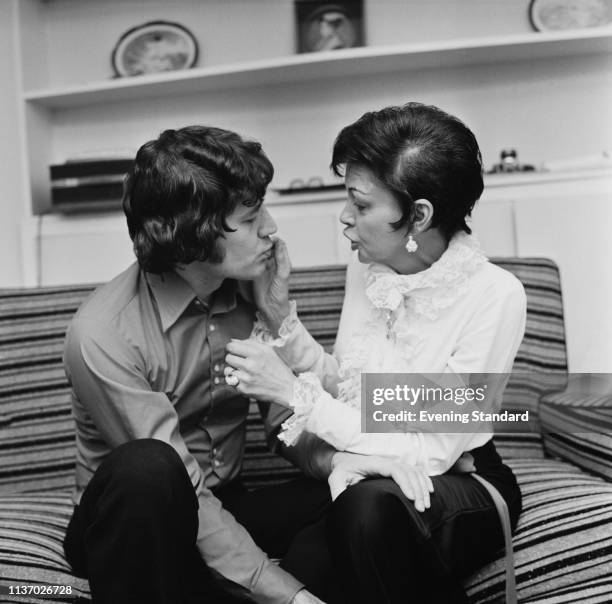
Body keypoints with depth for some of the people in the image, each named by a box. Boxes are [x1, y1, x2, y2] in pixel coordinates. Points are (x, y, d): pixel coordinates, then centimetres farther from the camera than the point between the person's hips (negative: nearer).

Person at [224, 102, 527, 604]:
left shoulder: (495, 297, -20)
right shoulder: (367, 268, -1)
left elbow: (432, 453, -21)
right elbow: (342, 383, 7)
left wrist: (293, 392, -22)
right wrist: (282, 319, -9)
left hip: (459, 487, -4)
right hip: (363, 472, 5)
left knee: (370, 503, -36)